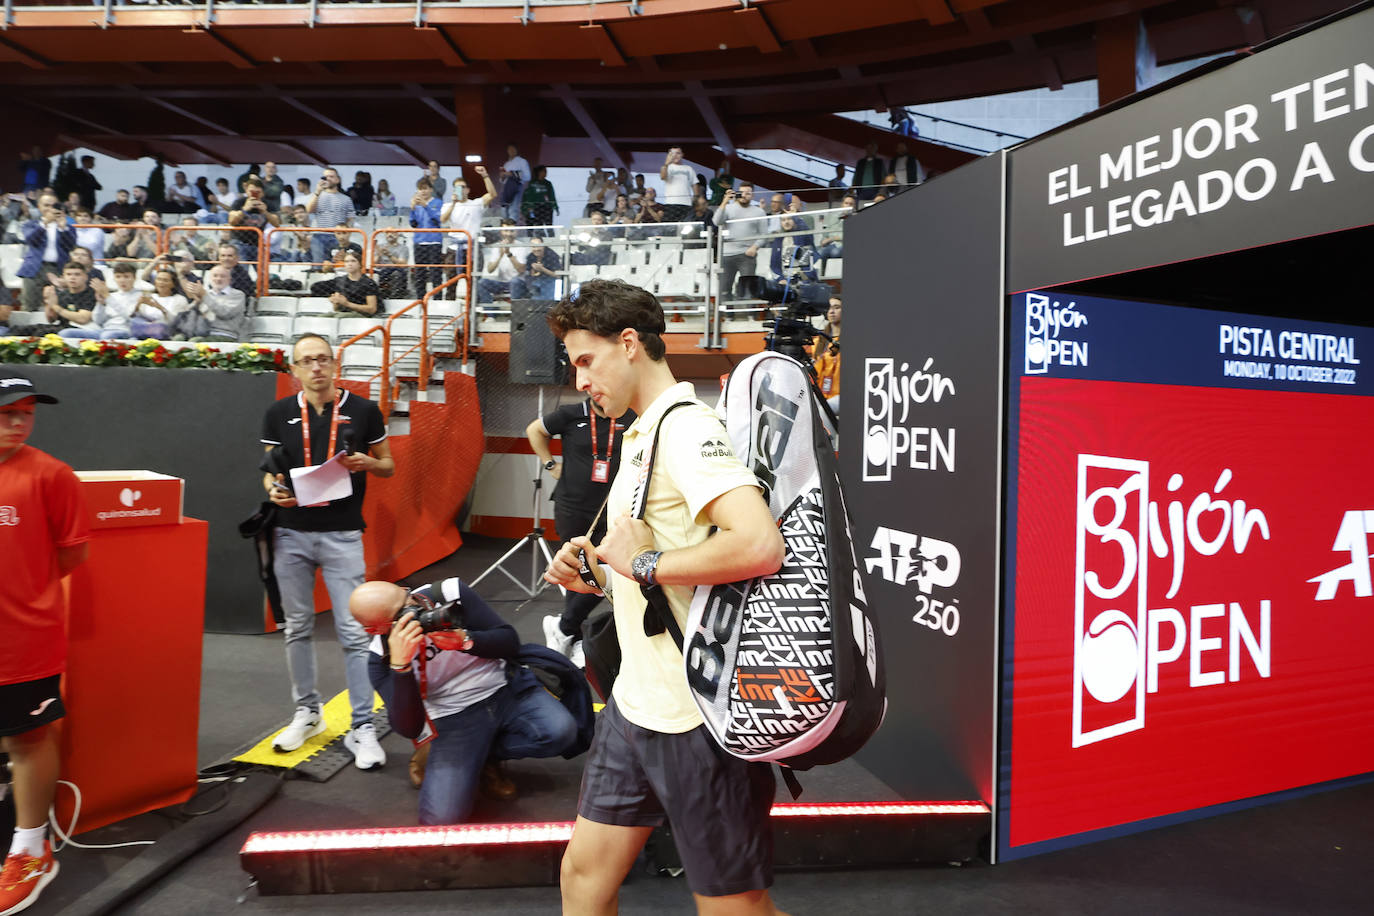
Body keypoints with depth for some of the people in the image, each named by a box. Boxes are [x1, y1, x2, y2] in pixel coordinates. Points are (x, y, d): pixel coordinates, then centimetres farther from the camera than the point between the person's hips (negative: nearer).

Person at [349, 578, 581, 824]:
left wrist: (464, 640, -28)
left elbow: (510, 642, -9)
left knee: (561, 731, -26)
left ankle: (485, 754, 2)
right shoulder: (381, 656, -11)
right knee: (441, 817, -19)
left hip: (507, 689, 1)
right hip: (454, 718, -1)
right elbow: (408, 728, -21)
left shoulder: (451, 592, -12)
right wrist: (400, 664, -33)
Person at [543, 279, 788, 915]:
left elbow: (760, 546, -34)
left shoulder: (685, 426, -18)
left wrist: (644, 564, -22)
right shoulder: (639, 434, 13)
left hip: (699, 718, -9)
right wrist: (594, 574, 3)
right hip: (635, 703, 9)